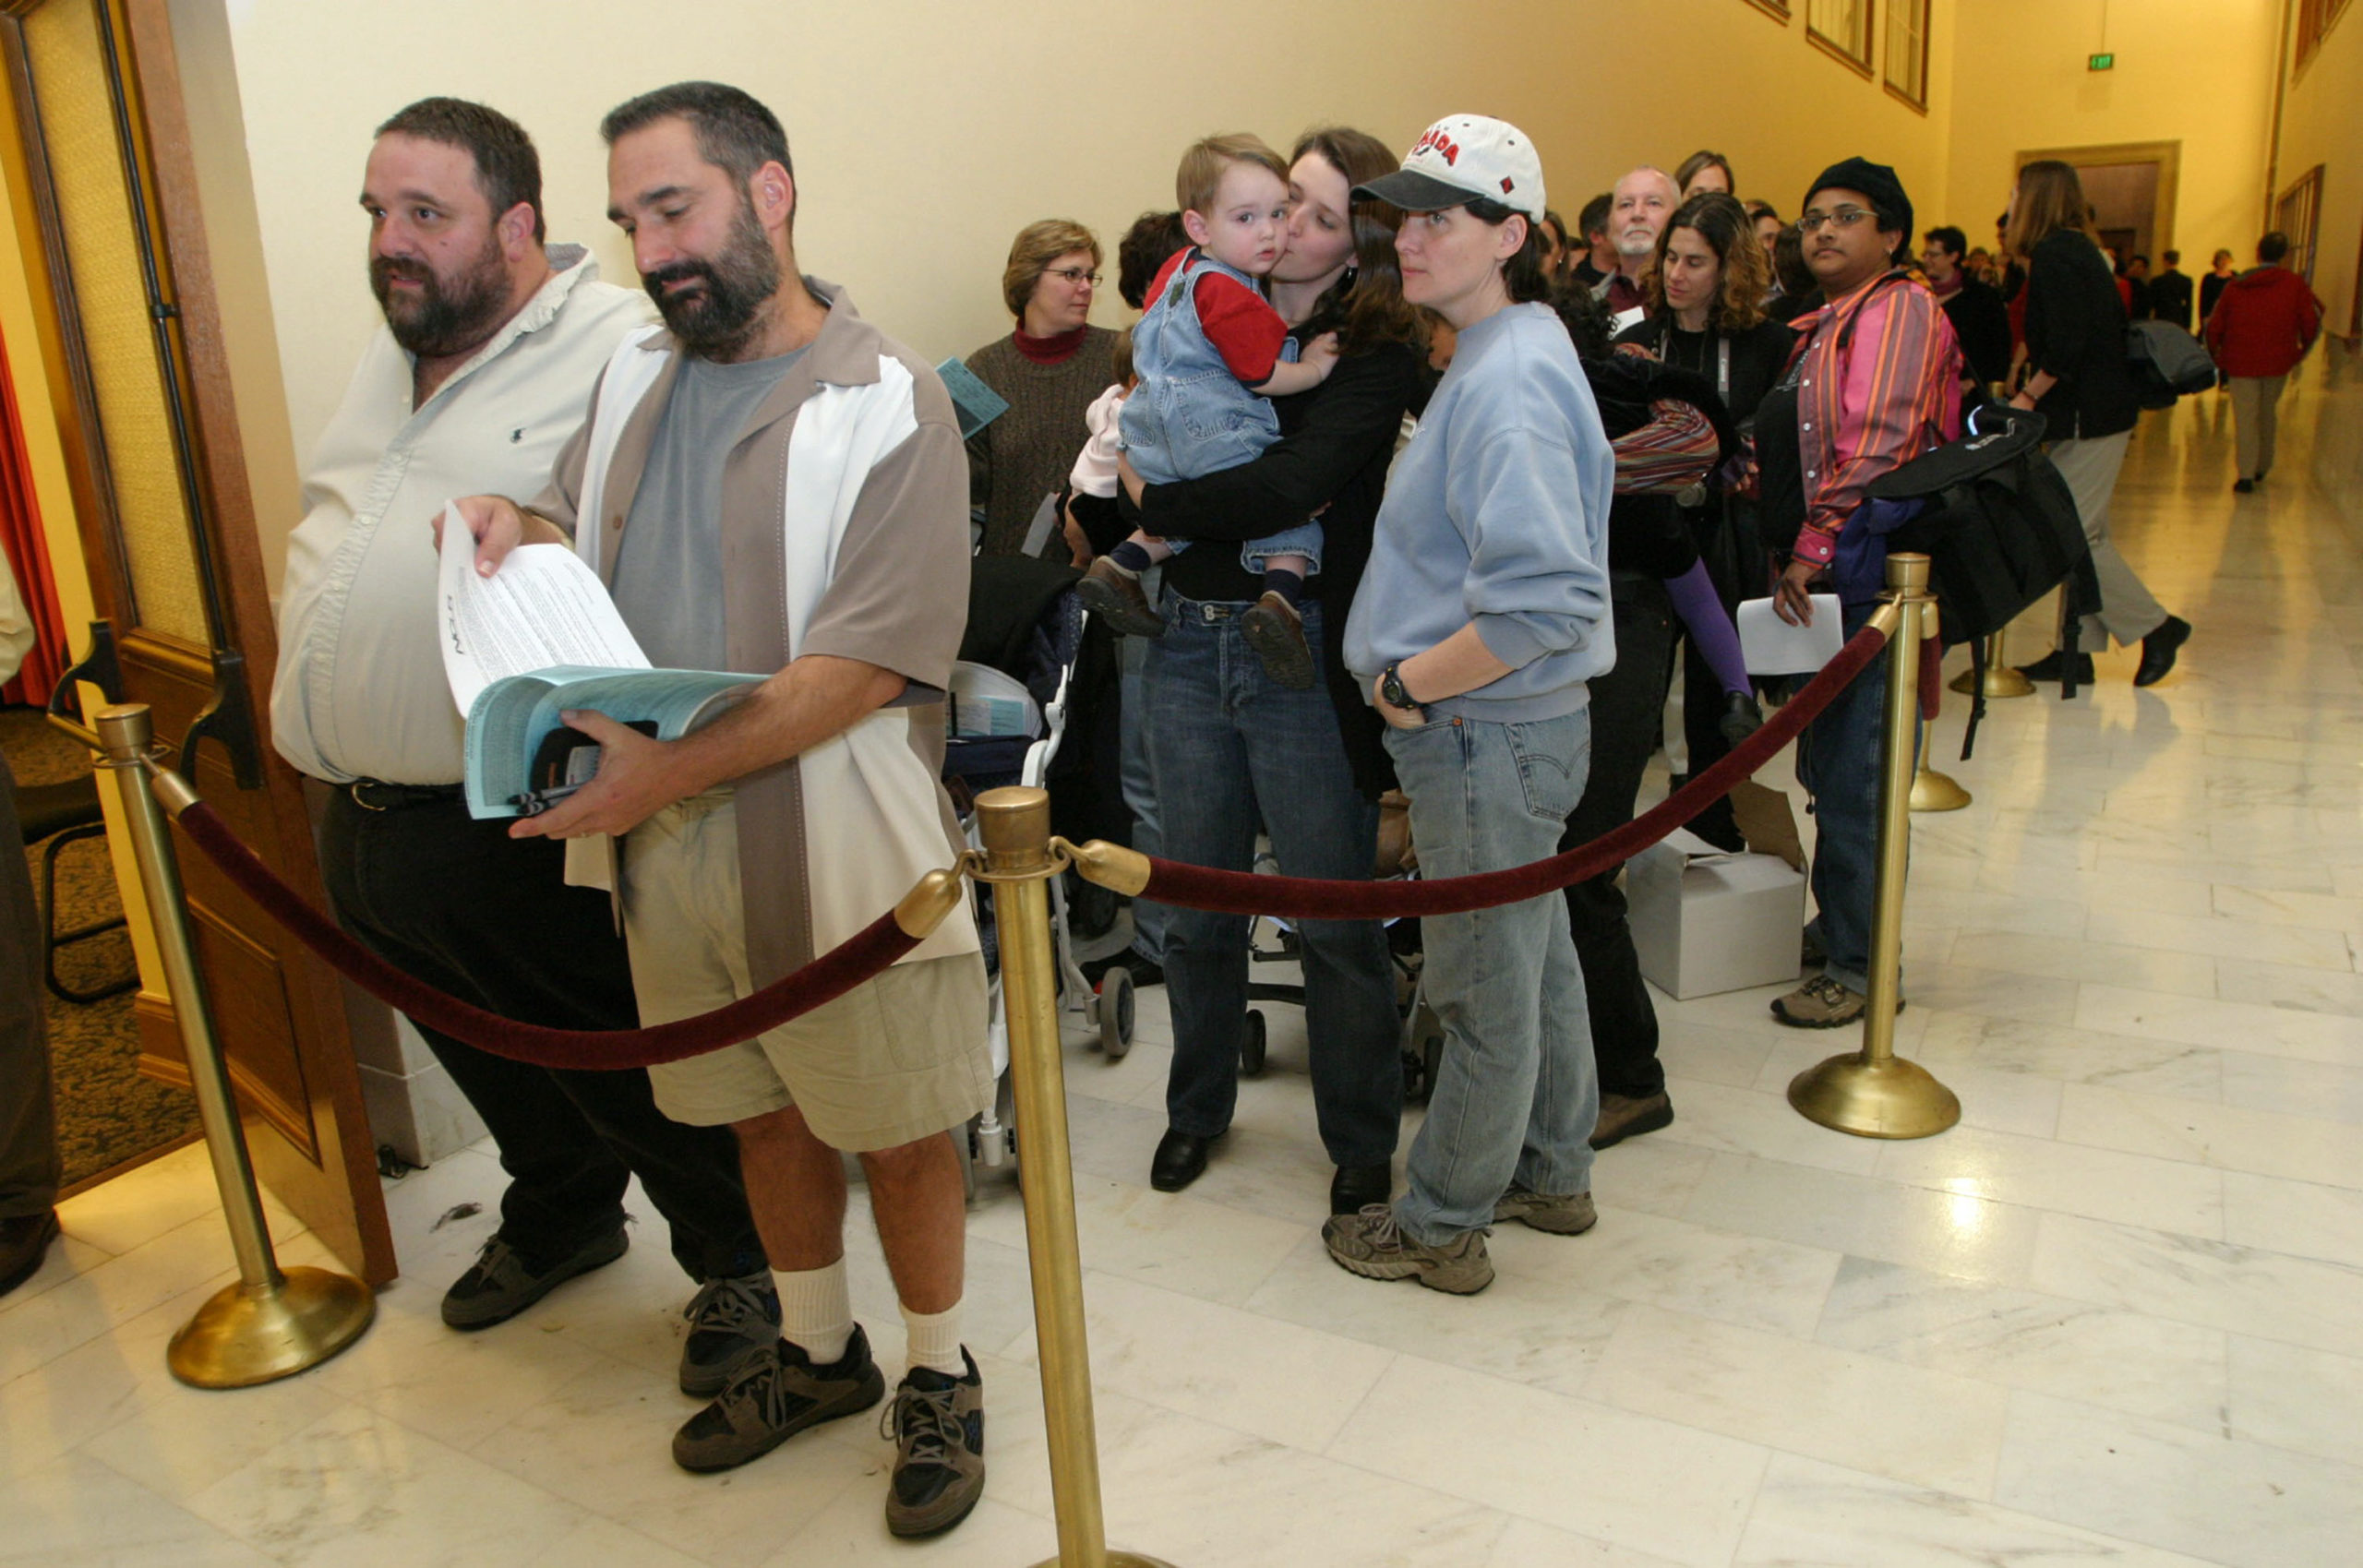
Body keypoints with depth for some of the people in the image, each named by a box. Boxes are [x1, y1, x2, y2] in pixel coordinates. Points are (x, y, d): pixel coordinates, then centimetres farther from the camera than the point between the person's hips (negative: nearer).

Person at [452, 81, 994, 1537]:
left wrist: (674, 768, -25)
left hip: (832, 851, -6)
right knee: (766, 1117, 20)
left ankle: (942, 1377, 33)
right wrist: (513, 530, -3)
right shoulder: (637, 377, 9)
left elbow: (868, 664, -20)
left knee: (896, 1132, 9)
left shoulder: (886, 403, -13)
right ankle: (818, 1353, 42)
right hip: (665, 840, 6)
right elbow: (572, 537, 21)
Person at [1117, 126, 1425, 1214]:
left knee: (1335, 917, 4)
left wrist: (1157, 501, -8)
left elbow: (1293, 483, -18)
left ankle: (1362, 1141, 24)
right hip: (1188, 641, 5)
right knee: (1198, 906, 14)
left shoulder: (1378, 354, -5)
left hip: (1305, 653, -4)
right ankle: (1197, 1109, 35)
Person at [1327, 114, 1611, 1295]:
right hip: (1498, 727, 10)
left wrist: (1409, 684, -19)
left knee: (1485, 990, 5)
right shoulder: (1493, 357, 12)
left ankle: (1440, 1227, 23)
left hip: (1489, 736, -10)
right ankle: (1552, 1173, 40)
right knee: (1532, 956, 22)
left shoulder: (1510, 382, -21)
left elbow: (1544, 601, -31)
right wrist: (1413, 675, 13)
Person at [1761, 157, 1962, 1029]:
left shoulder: (1900, 309, -9)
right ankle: (1843, 922, 32)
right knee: (1829, 766, 17)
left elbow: (1876, 446, -20)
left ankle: (1863, 968, 6)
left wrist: (1814, 548, -19)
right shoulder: (1825, 326, 21)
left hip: (1872, 575, -10)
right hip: (1830, 583, 10)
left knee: (1853, 777, -5)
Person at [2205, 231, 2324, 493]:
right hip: (2278, 362, 1)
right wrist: (2303, 349, 14)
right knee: (2268, 414, 18)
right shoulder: (2295, 284, -2)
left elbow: (2215, 325, 2)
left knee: (2245, 417, -1)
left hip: (2241, 362, -1)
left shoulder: (2235, 285, 1)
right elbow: (2311, 322, -3)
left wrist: (2215, 353, 17)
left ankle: (2246, 474, -10)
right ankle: (2262, 467, 28)